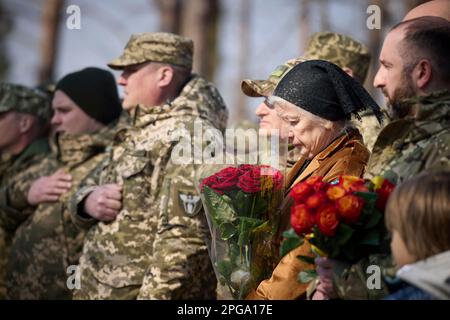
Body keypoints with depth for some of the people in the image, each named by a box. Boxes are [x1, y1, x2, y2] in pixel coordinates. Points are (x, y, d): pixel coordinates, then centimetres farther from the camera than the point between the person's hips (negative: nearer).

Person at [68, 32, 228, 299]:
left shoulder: (188, 136, -15)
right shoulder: (141, 132, 14)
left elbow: (183, 240, -23)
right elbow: (91, 187, 19)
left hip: (140, 292, -8)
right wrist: (88, 201, -3)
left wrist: (153, 295, -25)